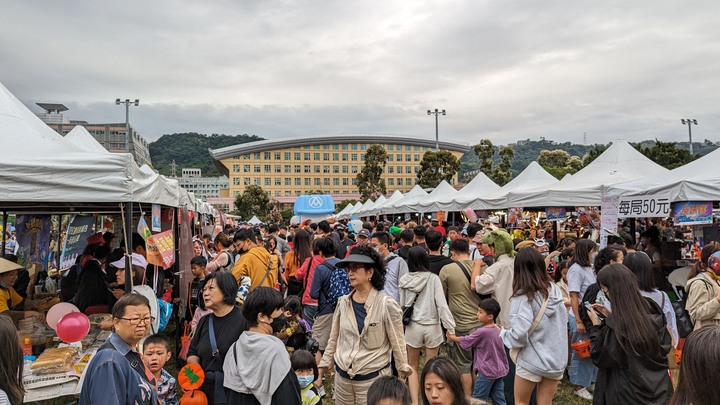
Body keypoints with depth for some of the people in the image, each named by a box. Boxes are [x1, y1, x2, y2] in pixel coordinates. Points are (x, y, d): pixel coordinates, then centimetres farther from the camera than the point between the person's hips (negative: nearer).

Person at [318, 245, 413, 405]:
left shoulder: (386, 305, -15)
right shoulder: (343, 302, -1)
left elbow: (397, 342, -6)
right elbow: (334, 338, 10)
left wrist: (403, 368, 1)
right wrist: (323, 365, 13)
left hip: (372, 377, -4)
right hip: (342, 375, 5)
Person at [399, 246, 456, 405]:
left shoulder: (405, 280, -6)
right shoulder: (433, 279, -13)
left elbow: (402, 305, 3)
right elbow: (442, 305, -15)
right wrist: (451, 327, -12)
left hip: (412, 326, 2)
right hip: (432, 326, -1)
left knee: (413, 366, 17)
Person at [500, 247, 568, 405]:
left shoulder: (523, 297, -19)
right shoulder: (555, 290, -1)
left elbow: (519, 335, -23)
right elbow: (563, 323, 11)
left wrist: (503, 333, -5)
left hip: (532, 361, -5)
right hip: (556, 359, 5)